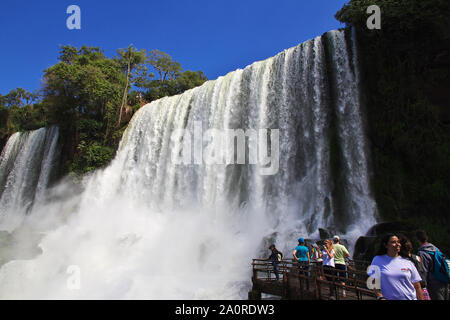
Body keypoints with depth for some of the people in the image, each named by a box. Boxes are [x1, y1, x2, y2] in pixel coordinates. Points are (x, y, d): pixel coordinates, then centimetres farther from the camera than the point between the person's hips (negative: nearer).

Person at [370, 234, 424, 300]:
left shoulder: (408, 262, 2)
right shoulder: (377, 260, -1)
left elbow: (417, 287, 4)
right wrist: (380, 297, -11)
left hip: (410, 298, 1)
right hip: (388, 298, -1)